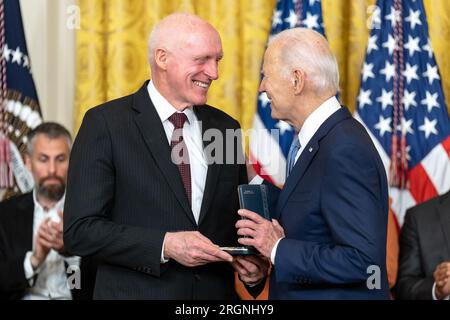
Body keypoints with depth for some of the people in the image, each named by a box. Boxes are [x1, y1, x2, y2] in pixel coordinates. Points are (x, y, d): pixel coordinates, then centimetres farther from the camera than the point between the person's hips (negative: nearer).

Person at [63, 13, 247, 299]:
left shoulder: (226, 128, 6)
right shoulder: (105, 124, -9)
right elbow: (80, 230, -13)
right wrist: (165, 245, -23)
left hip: (217, 292, 5)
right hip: (136, 291, -4)